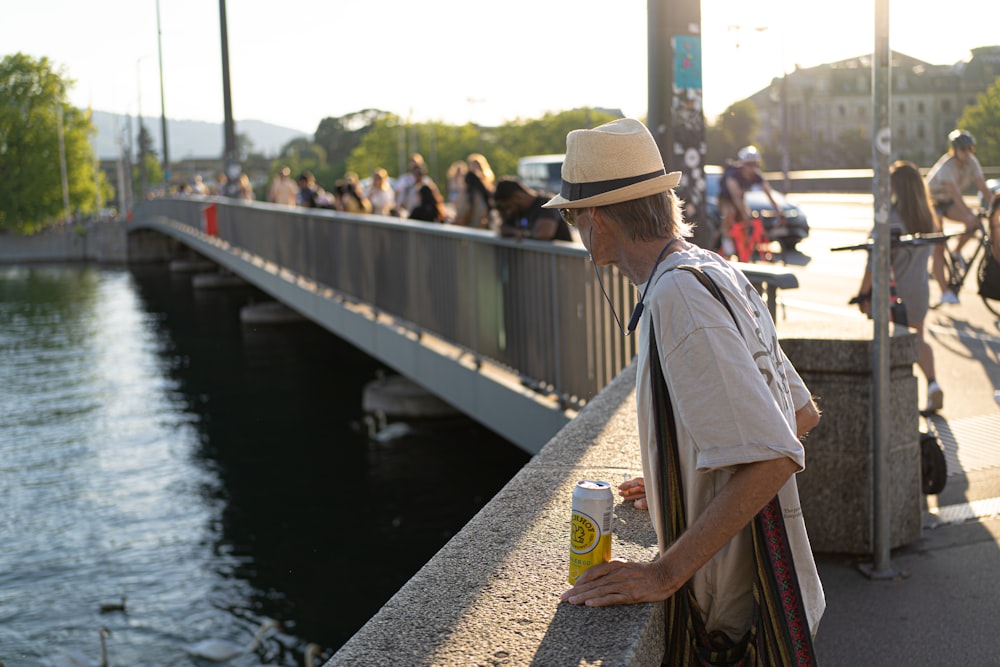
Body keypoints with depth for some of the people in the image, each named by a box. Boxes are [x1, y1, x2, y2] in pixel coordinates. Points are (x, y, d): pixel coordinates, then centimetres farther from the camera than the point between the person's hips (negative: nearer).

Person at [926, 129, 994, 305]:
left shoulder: (971, 163, -11)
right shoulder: (946, 166, -31)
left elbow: (984, 188, -14)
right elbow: (956, 193, -42)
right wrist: (969, 214, -52)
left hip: (947, 202, 7)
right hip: (931, 203, -7)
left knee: (975, 222, -18)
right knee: (938, 247, -12)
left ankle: (956, 253, 5)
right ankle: (945, 292, -11)